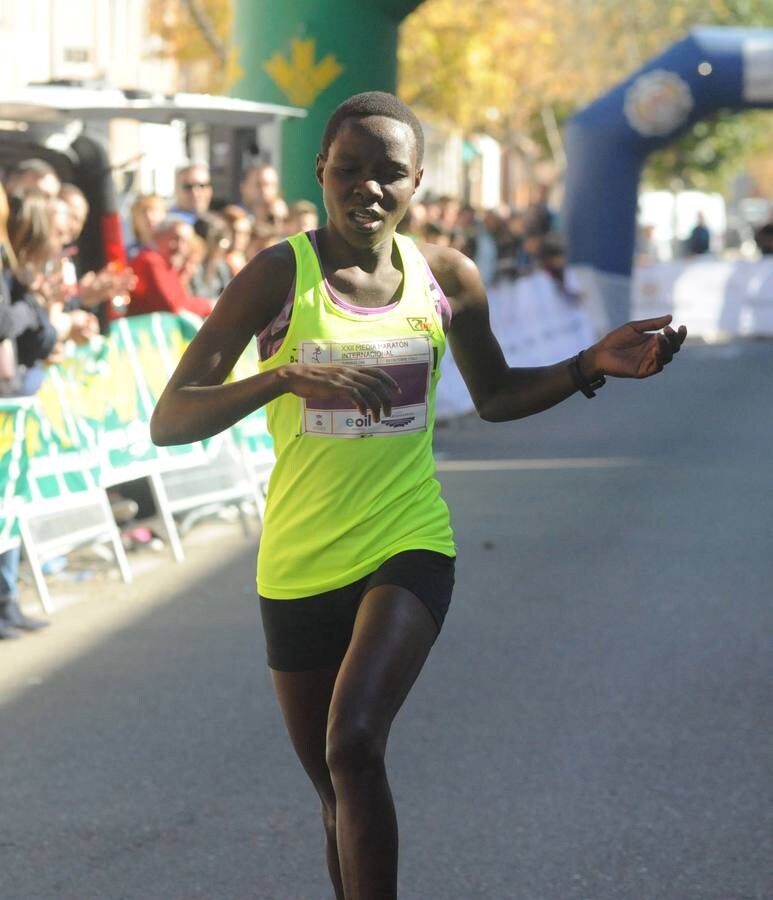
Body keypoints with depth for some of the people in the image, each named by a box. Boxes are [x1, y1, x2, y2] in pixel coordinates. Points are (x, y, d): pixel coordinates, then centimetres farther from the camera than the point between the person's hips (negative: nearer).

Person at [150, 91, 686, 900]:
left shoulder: (448, 279, 0)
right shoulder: (278, 278, -10)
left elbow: (494, 396, 18)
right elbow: (168, 421, -16)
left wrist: (592, 365, 1)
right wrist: (288, 377, -31)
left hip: (408, 550, 0)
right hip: (299, 566, 0)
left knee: (353, 748, -24)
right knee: (338, 797, 11)